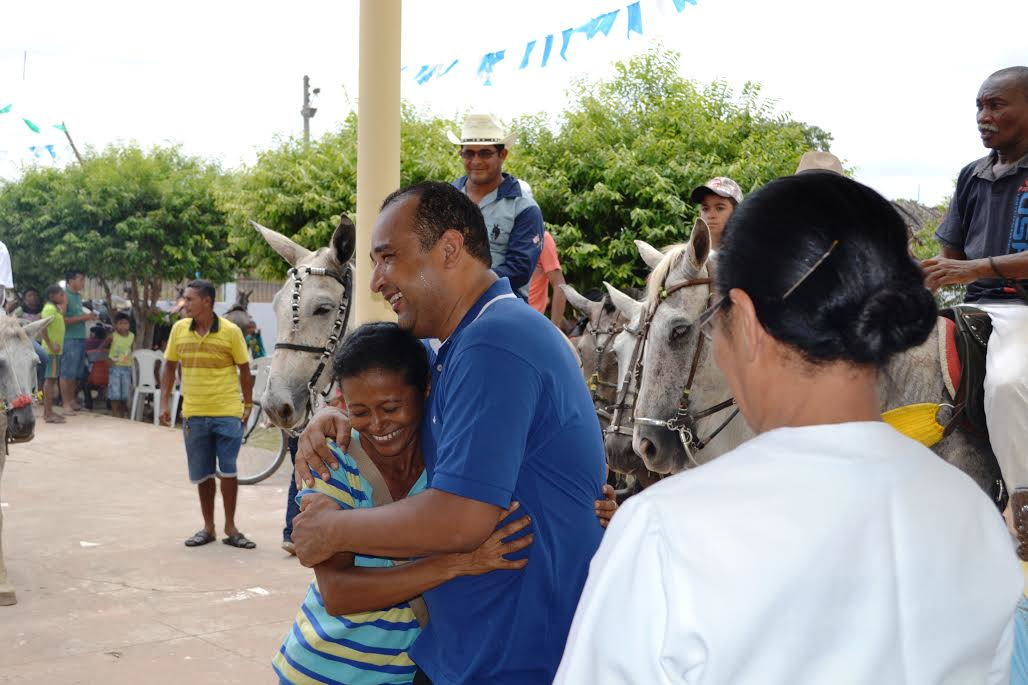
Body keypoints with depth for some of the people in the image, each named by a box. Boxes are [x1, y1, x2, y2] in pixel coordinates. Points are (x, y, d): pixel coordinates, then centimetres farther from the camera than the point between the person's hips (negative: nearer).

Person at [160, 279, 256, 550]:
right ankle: (208, 527, 23)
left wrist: (248, 406, 0)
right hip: (194, 414, 3)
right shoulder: (179, 329, 2)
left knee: (228, 471, -1)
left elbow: (244, 370, 0)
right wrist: (165, 403, 4)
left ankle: (230, 528, 12)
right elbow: (169, 367, 10)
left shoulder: (231, 331, -7)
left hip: (228, 413, -3)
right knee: (203, 474, 10)